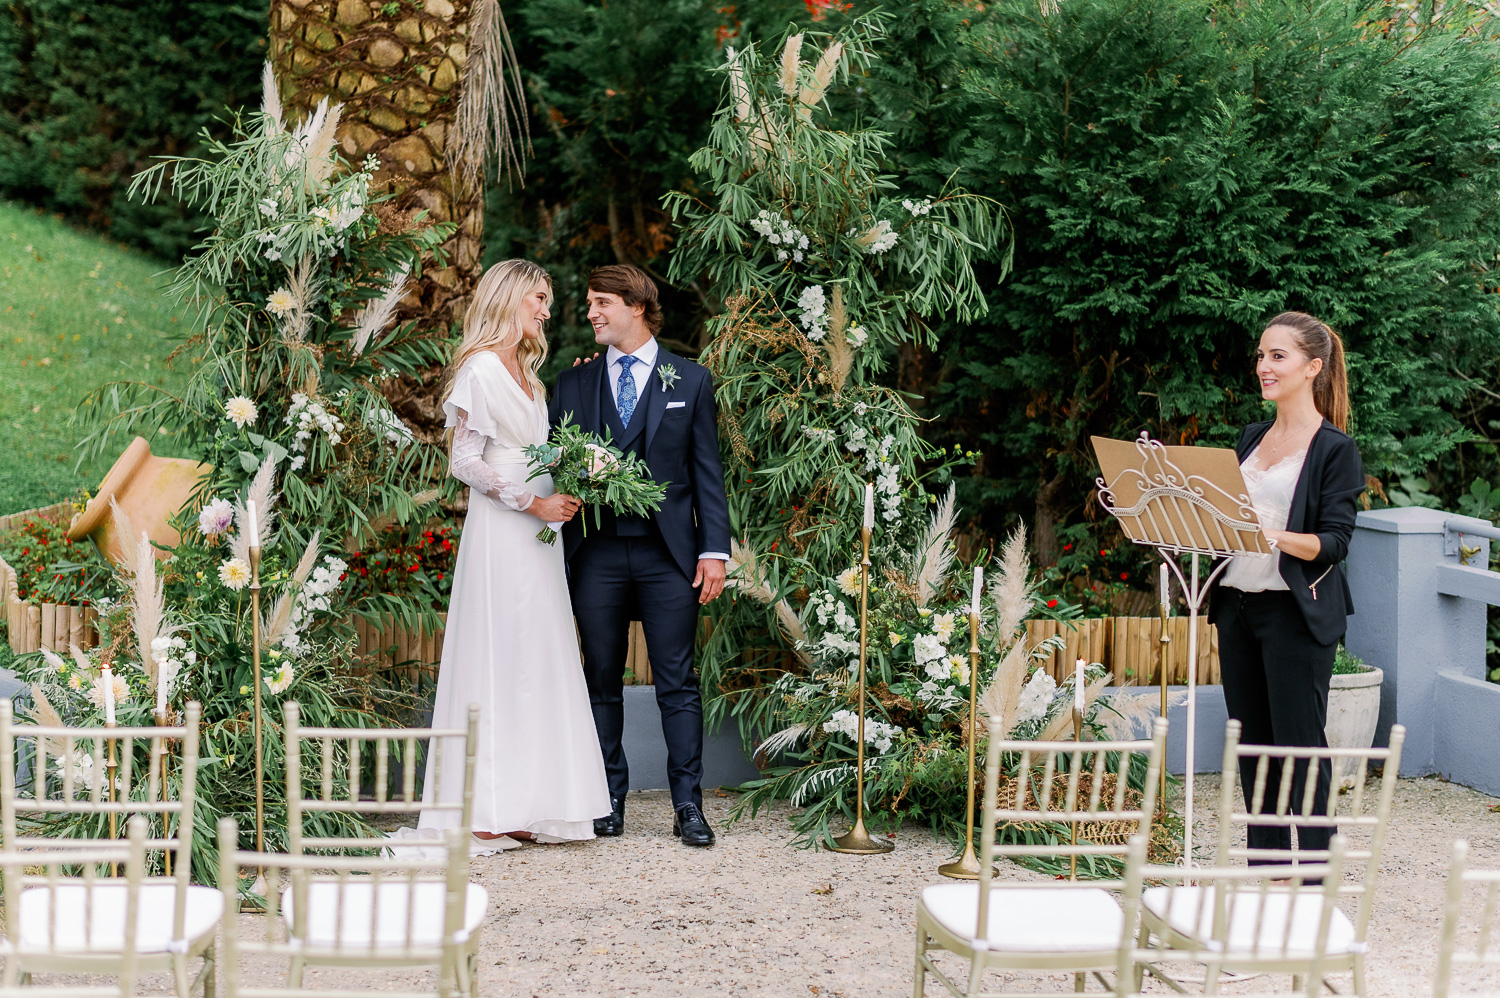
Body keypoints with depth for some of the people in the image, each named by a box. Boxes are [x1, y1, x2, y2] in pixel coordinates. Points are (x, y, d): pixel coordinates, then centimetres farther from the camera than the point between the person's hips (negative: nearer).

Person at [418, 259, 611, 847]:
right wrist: (533, 502, -15)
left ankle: (526, 803, 8)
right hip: (500, 533, -9)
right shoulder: (481, 369, -8)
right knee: (499, 660, -8)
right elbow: (464, 461, -14)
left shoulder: (523, 370, 19)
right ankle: (487, 807, -5)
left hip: (537, 532, 9)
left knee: (538, 661, 6)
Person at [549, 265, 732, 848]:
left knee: (677, 683, -1)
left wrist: (714, 549, -3)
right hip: (596, 553, 2)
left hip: (668, 553, -2)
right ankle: (609, 801, 15)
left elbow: (707, 471, 5)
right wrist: (558, 553, -3)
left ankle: (688, 805, 3)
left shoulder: (690, 382, 8)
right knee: (602, 683, 6)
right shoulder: (572, 384, 12)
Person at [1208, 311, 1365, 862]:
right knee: (1252, 745, 10)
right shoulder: (1252, 438, 14)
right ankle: (1263, 873, 19)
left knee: (1300, 747, -5)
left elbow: (1334, 542, -13)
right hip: (1238, 604, 7)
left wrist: (1278, 536, -30)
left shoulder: (1335, 448, -6)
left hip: (1297, 614, -7)